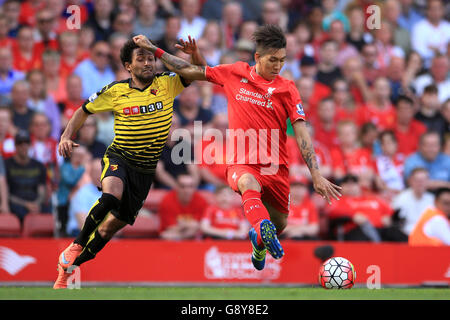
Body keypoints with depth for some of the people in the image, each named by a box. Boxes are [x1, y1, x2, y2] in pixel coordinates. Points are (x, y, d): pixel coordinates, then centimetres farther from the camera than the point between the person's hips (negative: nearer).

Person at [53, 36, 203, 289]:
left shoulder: (167, 84, -3)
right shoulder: (115, 91, -4)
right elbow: (85, 111, 8)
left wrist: (194, 54, -26)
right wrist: (67, 136, -6)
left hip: (146, 169, 2)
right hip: (118, 158, -2)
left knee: (111, 226, 2)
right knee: (112, 196, -35)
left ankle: (69, 268, 19)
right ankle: (76, 247, -18)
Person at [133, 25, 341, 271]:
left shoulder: (286, 89, 1)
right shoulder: (235, 74, 4)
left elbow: (301, 133, -4)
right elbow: (191, 71, 13)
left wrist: (316, 176, -11)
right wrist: (154, 50, 13)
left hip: (276, 167, 2)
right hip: (241, 164, -2)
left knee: (279, 224, 9)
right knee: (249, 184, -37)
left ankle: (260, 247, 44)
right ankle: (262, 229, -64)